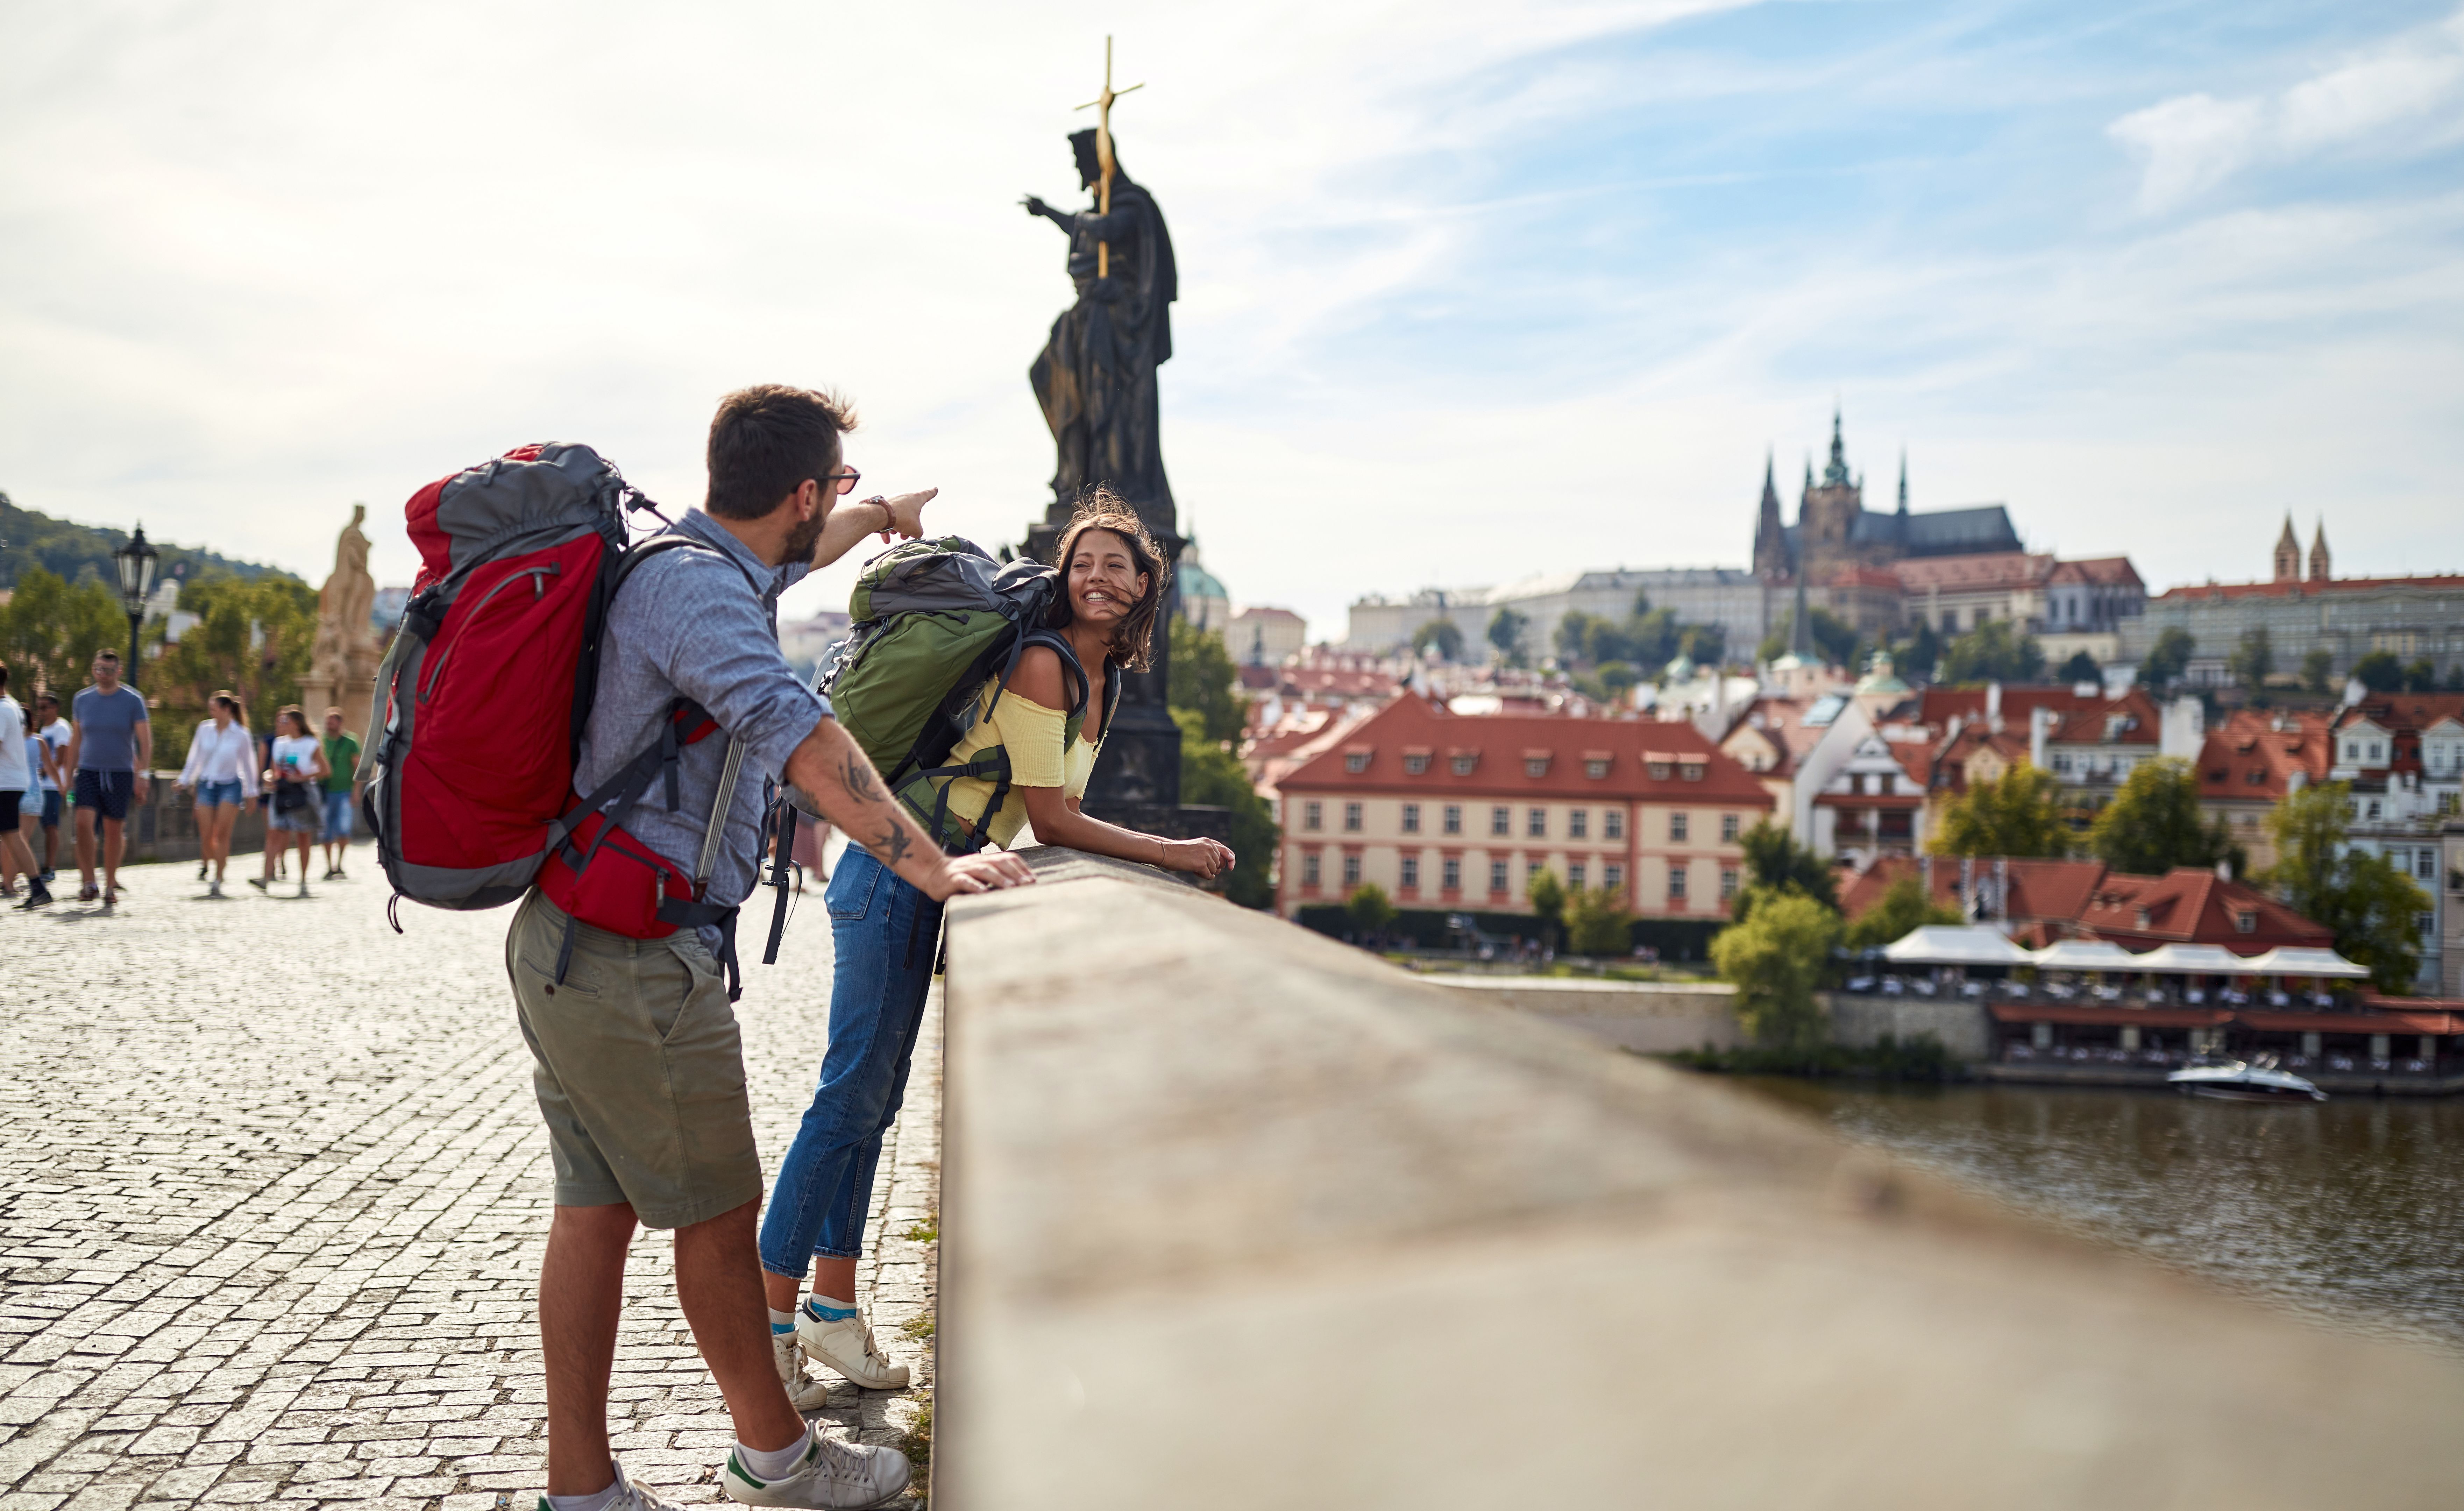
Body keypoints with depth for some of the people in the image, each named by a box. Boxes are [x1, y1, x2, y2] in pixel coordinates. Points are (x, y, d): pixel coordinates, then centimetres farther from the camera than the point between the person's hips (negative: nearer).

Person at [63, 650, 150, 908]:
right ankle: (88, 882, -7)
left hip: (120, 774, -1)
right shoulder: (82, 700, 7)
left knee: (114, 831, 3)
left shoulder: (132, 701, -1)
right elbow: (76, 740, 16)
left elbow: (145, 741, -2)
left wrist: (142, 775, -12)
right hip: (88, 771, 1)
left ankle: (110, 887, 15)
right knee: (83, 822, -17)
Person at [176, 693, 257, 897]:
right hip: (206, 786, 3)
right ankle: (219, 865, 22)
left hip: (231, 786, -3)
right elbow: (196, 757, 14)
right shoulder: (204, 729, 3)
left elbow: (248, 764, 4)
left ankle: (218, 880, -5)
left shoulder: (241, 735, -5)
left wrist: (251, 793, 8)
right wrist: (185, 780, 14)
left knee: (222, 833, -11)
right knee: (206, 836, -3)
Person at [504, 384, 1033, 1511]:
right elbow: (799, 734, -30)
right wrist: (929, 866, -32)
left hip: (569, 941, 10)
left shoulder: (696, 562, 14)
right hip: (639, 959, -10)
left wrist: (886, 514, 53)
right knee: (718, 1212, 5)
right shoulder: (696, 587, -18)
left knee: (597, 1207, 12)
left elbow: (793, 554, 36)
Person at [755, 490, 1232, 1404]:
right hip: (896, 876, -9)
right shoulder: (1041, 666, -16)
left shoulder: (1098, 678, 13)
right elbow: (1051, 822, -15)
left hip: (927, 882, 9)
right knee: (851, 1099, -7)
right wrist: (1168, 854, -10)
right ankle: (765, 1323, 1)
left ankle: (832, 1309, 20)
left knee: (872, 1099, 12)